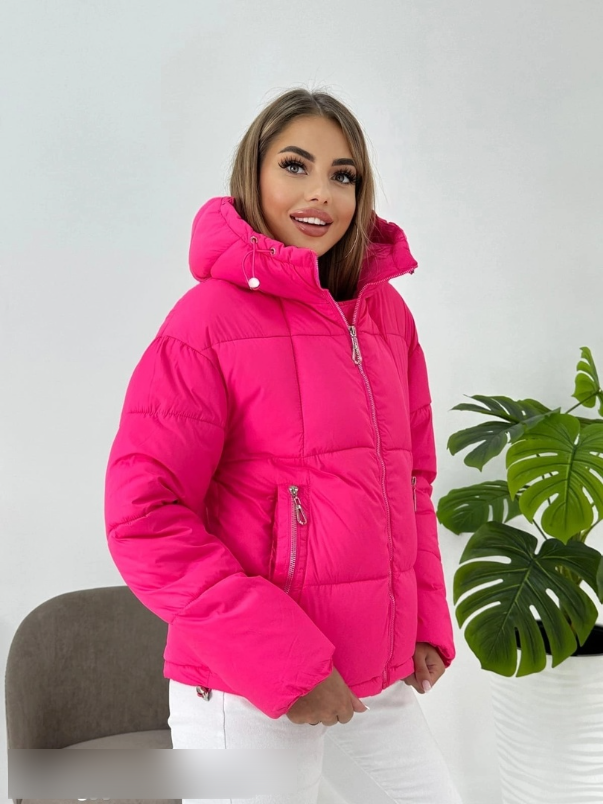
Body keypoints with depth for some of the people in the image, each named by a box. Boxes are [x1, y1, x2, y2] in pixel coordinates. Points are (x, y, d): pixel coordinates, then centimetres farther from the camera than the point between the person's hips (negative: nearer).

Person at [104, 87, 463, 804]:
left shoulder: (388, 313, 5)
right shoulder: (211, 319, -12)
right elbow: (144, 520, -16)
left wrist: (427, 625, 6)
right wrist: (286, 664, -17)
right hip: (246, 696, -6)